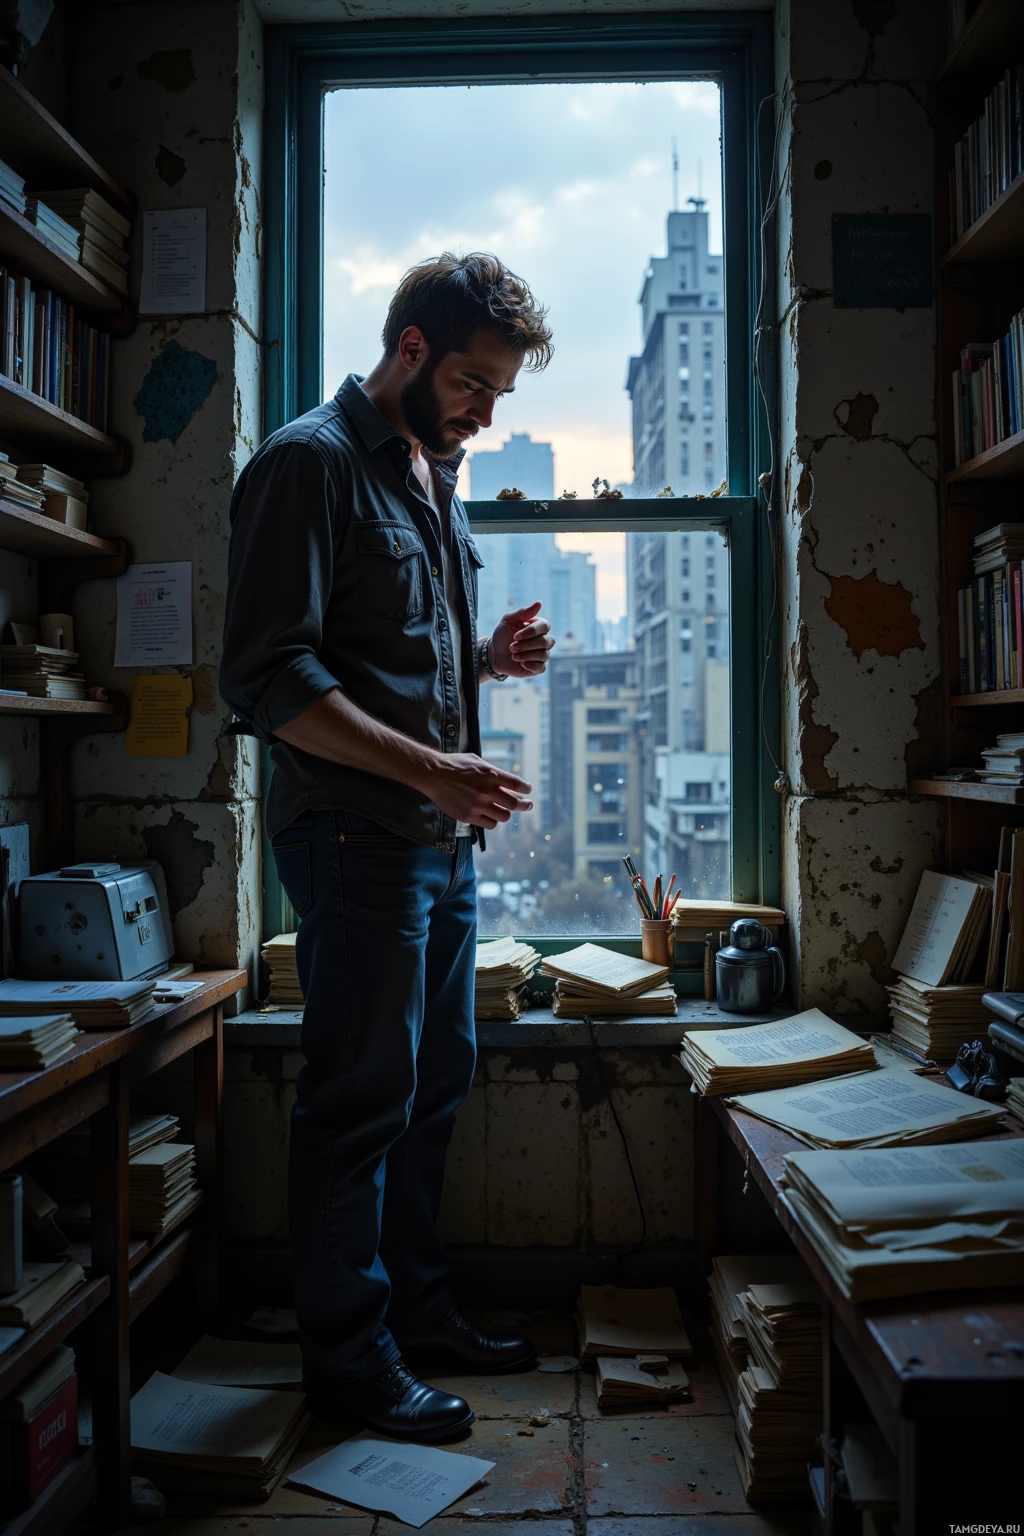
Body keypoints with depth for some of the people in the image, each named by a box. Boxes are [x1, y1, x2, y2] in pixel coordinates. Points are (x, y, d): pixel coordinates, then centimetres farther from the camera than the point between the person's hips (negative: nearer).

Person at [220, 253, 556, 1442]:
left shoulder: (433, 475, 18)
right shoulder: (311, 462, -10)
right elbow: (268, 682, -18)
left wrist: (490, 656, 5)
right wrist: (430, 768, -23)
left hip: (438, 838, 9)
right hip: (355, 836, -9)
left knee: (435, 1080, 16)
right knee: (360, 1097, 2)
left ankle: (415, 1308, 33)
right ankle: (347, 1354, 20)